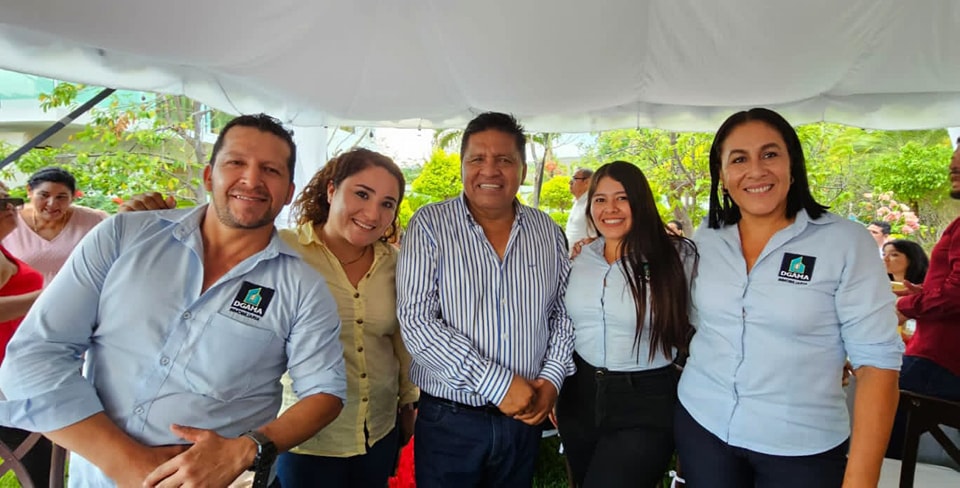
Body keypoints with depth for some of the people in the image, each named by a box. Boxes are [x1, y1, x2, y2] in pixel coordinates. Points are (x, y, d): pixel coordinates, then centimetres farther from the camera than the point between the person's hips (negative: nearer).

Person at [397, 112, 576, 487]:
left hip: (526, 416, 4)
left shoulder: (548, 232, 3)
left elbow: (563, 313, 10)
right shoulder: (429, 225, -9)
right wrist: (497, 384, -19)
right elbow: (416, 321, -16)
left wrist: (552, 378, -5)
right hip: (449, 421, -3)